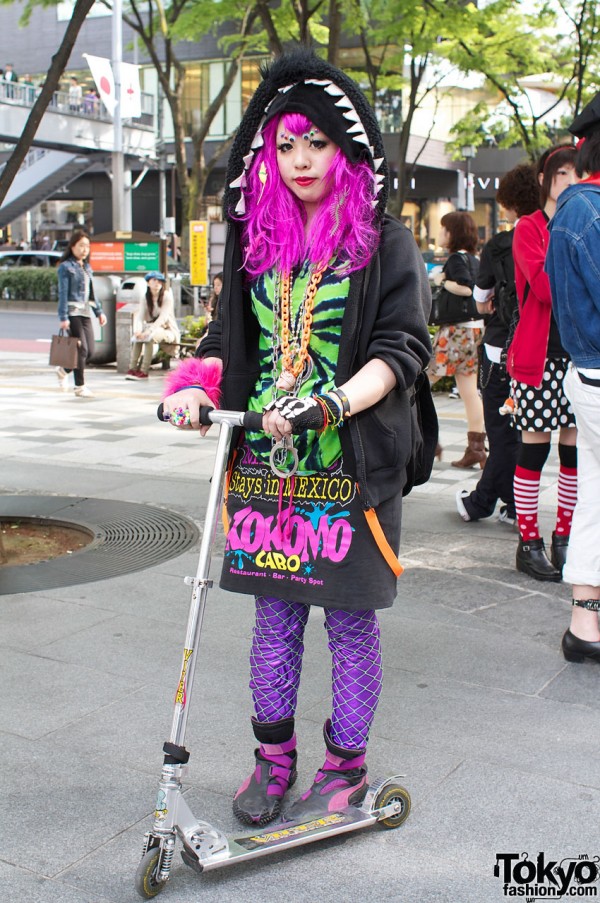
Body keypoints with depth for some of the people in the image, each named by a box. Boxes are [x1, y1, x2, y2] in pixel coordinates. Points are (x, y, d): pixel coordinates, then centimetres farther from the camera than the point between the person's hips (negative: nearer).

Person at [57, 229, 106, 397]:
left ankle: (63, 370, 26)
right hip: (72, 313, -7)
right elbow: (63, 293, -9)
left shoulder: (87, 268, 18)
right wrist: (63, 317, -14)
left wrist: (99, 311, 15)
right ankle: (80, 387, 1)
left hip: (85, 313, 7)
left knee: (90, 350, 4)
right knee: (81, 349, -9)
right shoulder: (66, 267, -4)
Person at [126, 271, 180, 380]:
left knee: (150, 336, -33)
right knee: (138, 335, -25)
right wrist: (137, 330, -30)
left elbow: (163, 318, -22)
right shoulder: (145, 297, 4)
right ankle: (132, 369, -28)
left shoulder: (167, 296, -10)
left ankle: (143, 371, -33)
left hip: (168, 331, -4)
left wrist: (149, 330, -34)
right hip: (152, 328, 5)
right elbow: (139, 316, -8)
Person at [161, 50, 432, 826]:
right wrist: (196, 386, -5)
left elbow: (402, 349, -9)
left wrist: (328, 405, -23)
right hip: (265, 463, 4)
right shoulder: (256, 241, 11)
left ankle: (346, 768, 22)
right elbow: (228, 340, 16)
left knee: (350, 619, 5)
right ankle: (273, 755, 28)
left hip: (351, 466, -4)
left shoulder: (385, 243, -1)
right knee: (274, 613, 12)